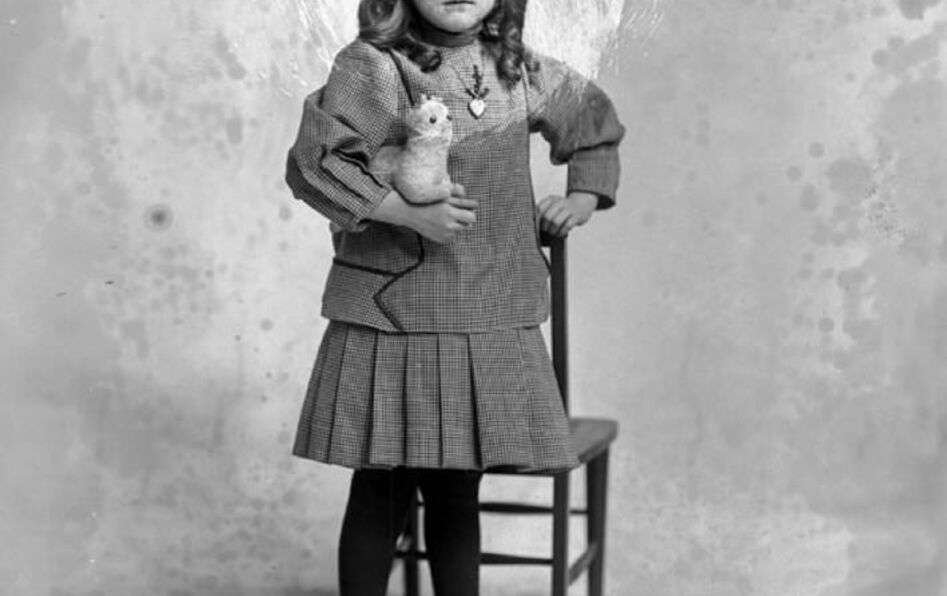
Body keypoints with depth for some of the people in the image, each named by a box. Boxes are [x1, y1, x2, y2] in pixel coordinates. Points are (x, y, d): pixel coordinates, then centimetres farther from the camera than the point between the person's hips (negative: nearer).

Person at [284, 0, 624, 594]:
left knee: (458, 492, 13)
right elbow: (312, 163, -17)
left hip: (492, 323, 5)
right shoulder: (374, 66, -9)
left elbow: (594, 116, 27)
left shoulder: (518, 71, 9)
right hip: (395, 318, -5)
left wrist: (585, 195, 15)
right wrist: (409, 213, -21)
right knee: (382, 491, 3)